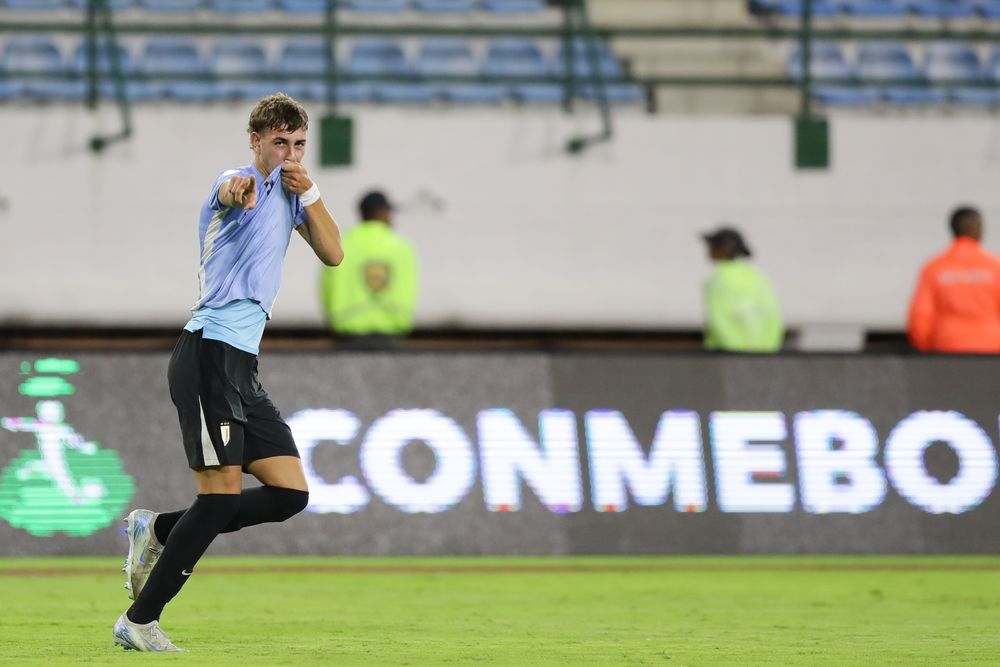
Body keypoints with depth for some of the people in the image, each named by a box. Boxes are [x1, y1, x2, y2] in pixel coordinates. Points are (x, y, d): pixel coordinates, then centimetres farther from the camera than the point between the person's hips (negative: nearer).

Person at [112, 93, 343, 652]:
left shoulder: (288, 191, 17)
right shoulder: (242, 184, -9)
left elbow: (333, 254, 13)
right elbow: (234, 196, -34)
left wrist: (309, 193, -1)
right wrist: (237, 189, -59)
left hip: (243, 365, 9)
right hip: (210, 354, -9)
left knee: (290, 493, 3)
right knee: (222, 497, -12)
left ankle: (161, 531, 14)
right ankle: (138, 621, -5)